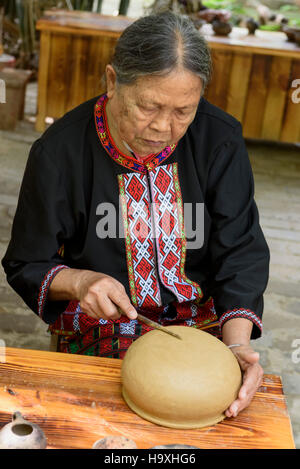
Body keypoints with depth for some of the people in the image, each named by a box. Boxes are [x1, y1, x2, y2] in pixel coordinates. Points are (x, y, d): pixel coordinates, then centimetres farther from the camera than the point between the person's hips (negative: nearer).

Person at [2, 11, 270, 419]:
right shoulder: (59, 151, -12)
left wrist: (237, 343, -21)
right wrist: (77, 281, -22)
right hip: (96, 338, -1)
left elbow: (241, 254, -6)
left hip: (201, 331, 1)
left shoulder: (221, 140, -7)